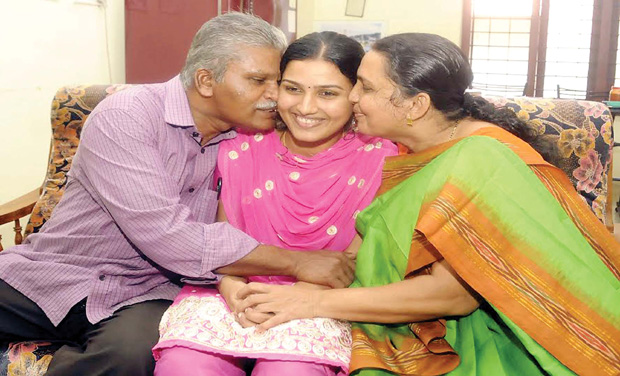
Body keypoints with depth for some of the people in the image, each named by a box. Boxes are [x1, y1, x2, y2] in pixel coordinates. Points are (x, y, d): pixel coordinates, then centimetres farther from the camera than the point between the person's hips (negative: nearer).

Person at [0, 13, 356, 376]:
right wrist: (294, 261, -23)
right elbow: (162, 233, -25)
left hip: (142, 292, 3)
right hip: (56, 273, -2)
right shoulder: (124, 115, -14)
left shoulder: (241, 139, 3)